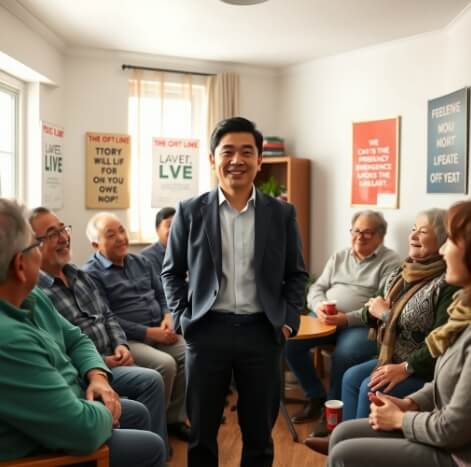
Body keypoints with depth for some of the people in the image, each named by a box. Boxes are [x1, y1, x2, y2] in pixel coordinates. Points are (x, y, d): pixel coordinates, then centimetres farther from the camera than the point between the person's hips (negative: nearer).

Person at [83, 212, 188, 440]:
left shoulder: (141, 262, 16)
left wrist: (167, 317, -4)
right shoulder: (91, 274, -6)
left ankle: (174, 418, 1)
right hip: (126, 339, -6)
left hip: (160, 332, 6)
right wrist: (149, 333, -17)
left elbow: (161, 294, 19)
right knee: (165, 364, -29)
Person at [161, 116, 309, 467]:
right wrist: (183, 317, -1)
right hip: (207, 331, 0)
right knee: (201, 433, 13)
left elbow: (297, 275, 9)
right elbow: (172, 272, 8)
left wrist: (288, 321, -1)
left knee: (259, 434, 14)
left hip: (263, 332, 1)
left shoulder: (282, 213, 3)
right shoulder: (190, 212, 1)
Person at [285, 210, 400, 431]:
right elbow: (317, 288, 16)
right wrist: (319, 306, -9)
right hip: (326, 320, 6)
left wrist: (347, 319, -23)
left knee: (344, 354, -35)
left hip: (364, 325, -5)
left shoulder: (390, 262, 1)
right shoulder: (338, 257, 19)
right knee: (290, 341, -17)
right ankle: (316, 397, 3)